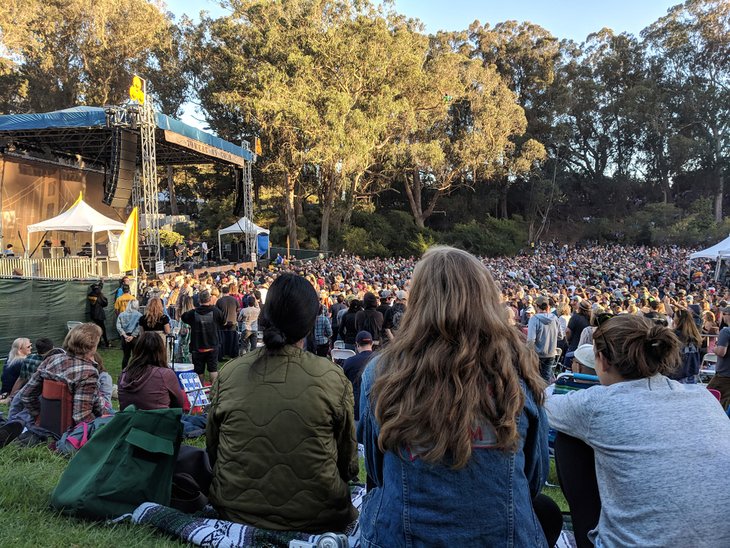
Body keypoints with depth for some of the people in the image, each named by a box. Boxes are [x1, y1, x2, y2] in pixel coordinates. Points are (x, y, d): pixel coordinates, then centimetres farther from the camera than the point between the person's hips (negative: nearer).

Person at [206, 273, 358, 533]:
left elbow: (213, 449, 3)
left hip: (236, 511, 3)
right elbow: (348, 462, -5)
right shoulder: (333, 378, -17)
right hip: (314, 518, -2)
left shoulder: (227, 374, -12)